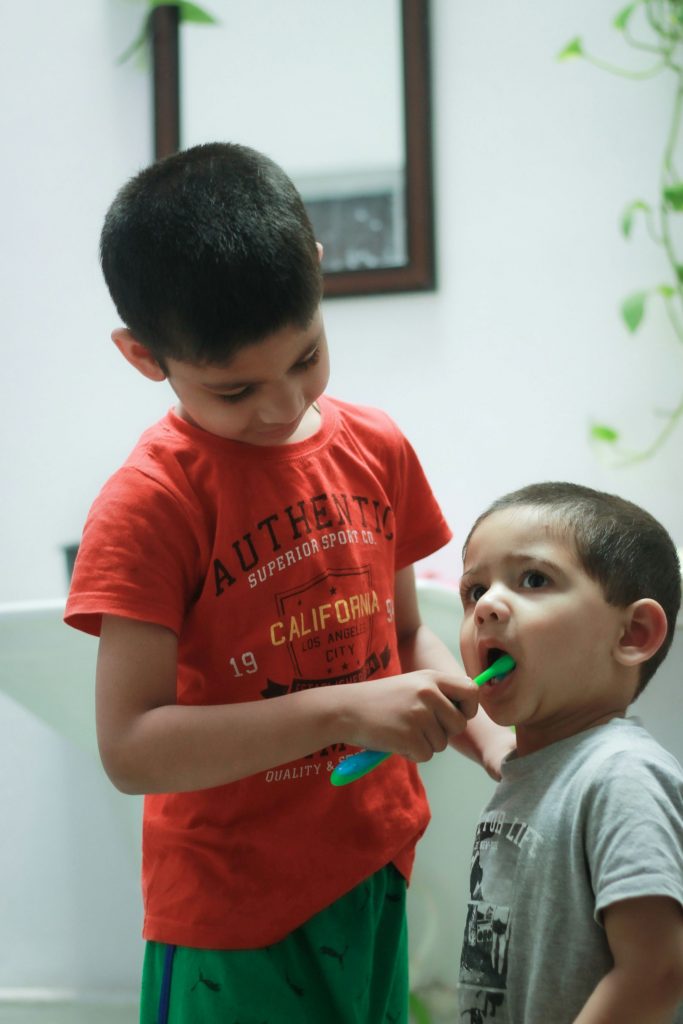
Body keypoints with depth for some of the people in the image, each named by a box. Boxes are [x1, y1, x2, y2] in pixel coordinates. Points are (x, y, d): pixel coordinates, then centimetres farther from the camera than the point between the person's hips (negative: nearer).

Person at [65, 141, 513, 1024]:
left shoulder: (376, 448, 2)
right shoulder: (150, 504, -16)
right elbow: (129, 746, -22)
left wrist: (489, 737, -3)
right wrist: (341, 712, -27)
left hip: (376, 876, 6)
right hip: (236, 913, -6)